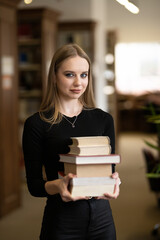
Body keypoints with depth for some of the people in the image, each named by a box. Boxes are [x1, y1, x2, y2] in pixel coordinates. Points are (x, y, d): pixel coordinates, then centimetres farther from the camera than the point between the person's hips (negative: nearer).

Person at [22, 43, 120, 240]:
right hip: (61, 223, -3)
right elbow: (34, 185, -6)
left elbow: (110, 170, 6)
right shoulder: (36, 124, -6)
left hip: (101, 218, 3)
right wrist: (57, 185, -27)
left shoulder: (103, 119, 4)